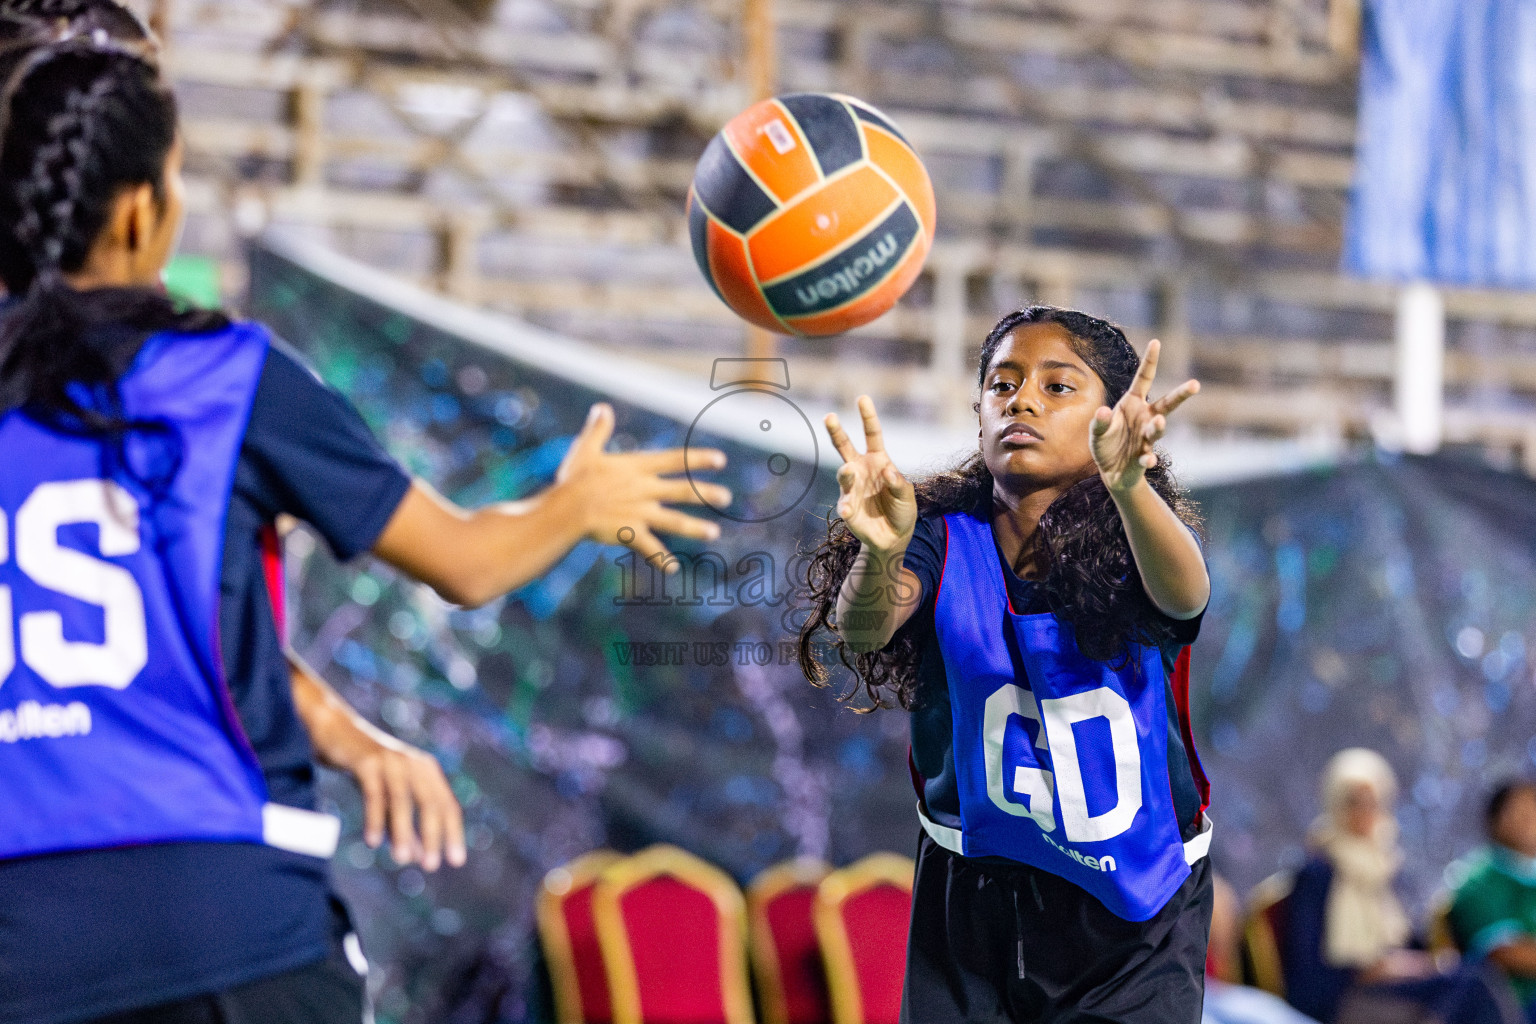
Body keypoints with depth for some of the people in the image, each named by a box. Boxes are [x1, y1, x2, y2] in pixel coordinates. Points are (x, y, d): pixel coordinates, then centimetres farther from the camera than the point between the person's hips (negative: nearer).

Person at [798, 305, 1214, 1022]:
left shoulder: (1127, 542, -11)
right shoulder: (947, 541, -6)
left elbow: (1185, 595, -34)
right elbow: (860, 630, -24)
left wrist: (1127, 484, -54)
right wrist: (879, 554, -47)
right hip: (973, 889, 1)